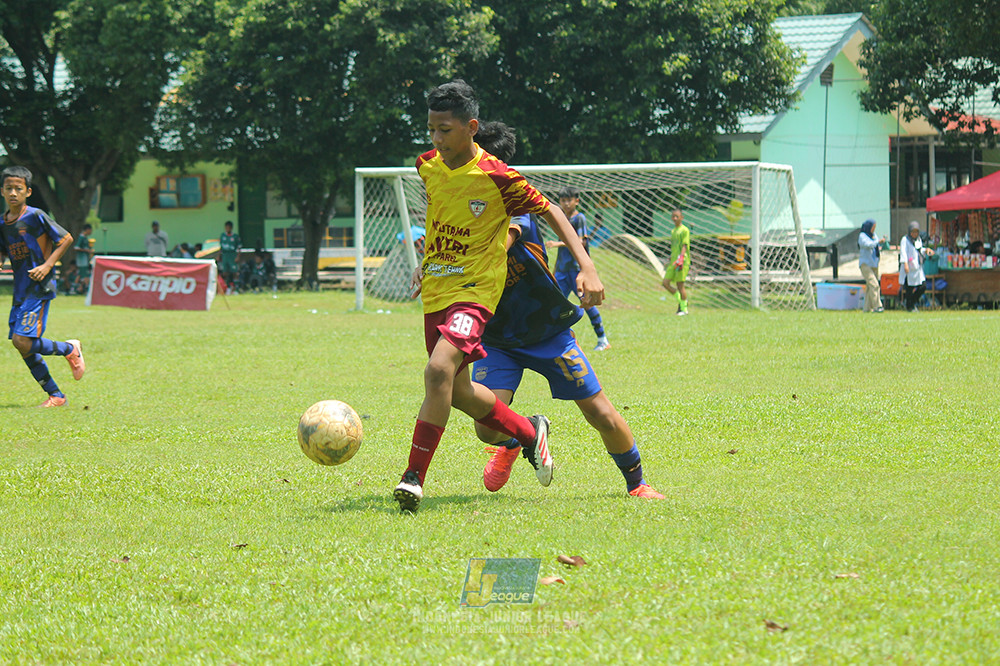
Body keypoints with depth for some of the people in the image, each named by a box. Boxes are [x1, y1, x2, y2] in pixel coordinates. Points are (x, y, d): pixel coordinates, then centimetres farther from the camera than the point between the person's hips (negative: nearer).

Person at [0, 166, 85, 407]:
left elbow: (67, 238, -6)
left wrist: (47, 265, -14)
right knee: (23, 347, 4)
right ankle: (55, 395, 14)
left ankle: (70, 349, 7)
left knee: (22, 341, -18)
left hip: (39, 288, -7)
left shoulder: (35, 217, -10)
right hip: (20, 289, 7)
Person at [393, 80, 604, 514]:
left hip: (475, 289, -7)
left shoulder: (496, 177, -16)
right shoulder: (427, 167, 1)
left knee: (439, 369, -27)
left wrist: (587, 268, -13)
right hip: (435, 290, 7)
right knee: (457, 391, 12)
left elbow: (549, 212, -6)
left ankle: (414, 476, -22)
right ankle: (529, 433, 37)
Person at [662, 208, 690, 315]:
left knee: (680, 285, -6)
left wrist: (680, 258, -26)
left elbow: (684, 246, -15)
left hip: (682, 262, -8)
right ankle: (680, 300, 14)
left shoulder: (685, 230, -5)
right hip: (673, 262, 8)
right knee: (666, 283, -1)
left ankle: (684, 309, 3)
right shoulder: (673, 231, 18)